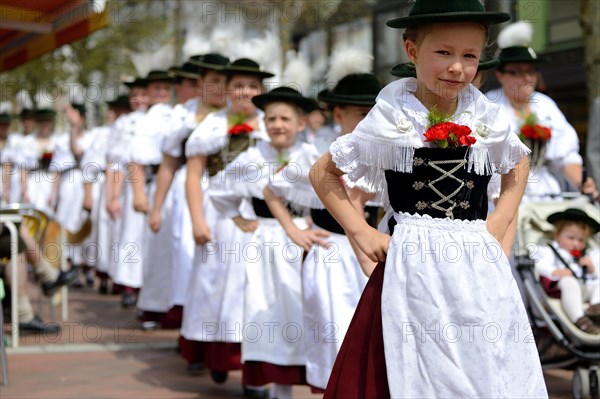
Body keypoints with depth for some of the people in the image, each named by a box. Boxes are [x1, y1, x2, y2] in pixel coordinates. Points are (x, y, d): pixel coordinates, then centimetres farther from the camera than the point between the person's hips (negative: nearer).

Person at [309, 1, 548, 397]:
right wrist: (360, 231, -1)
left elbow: (518, 164, 25)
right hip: (414, 268, -3)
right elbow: (322, 173, 6)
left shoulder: (488, 121, 4)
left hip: (480, 269, 3)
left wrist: (502, 219, 10)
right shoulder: (390, 123, -3)